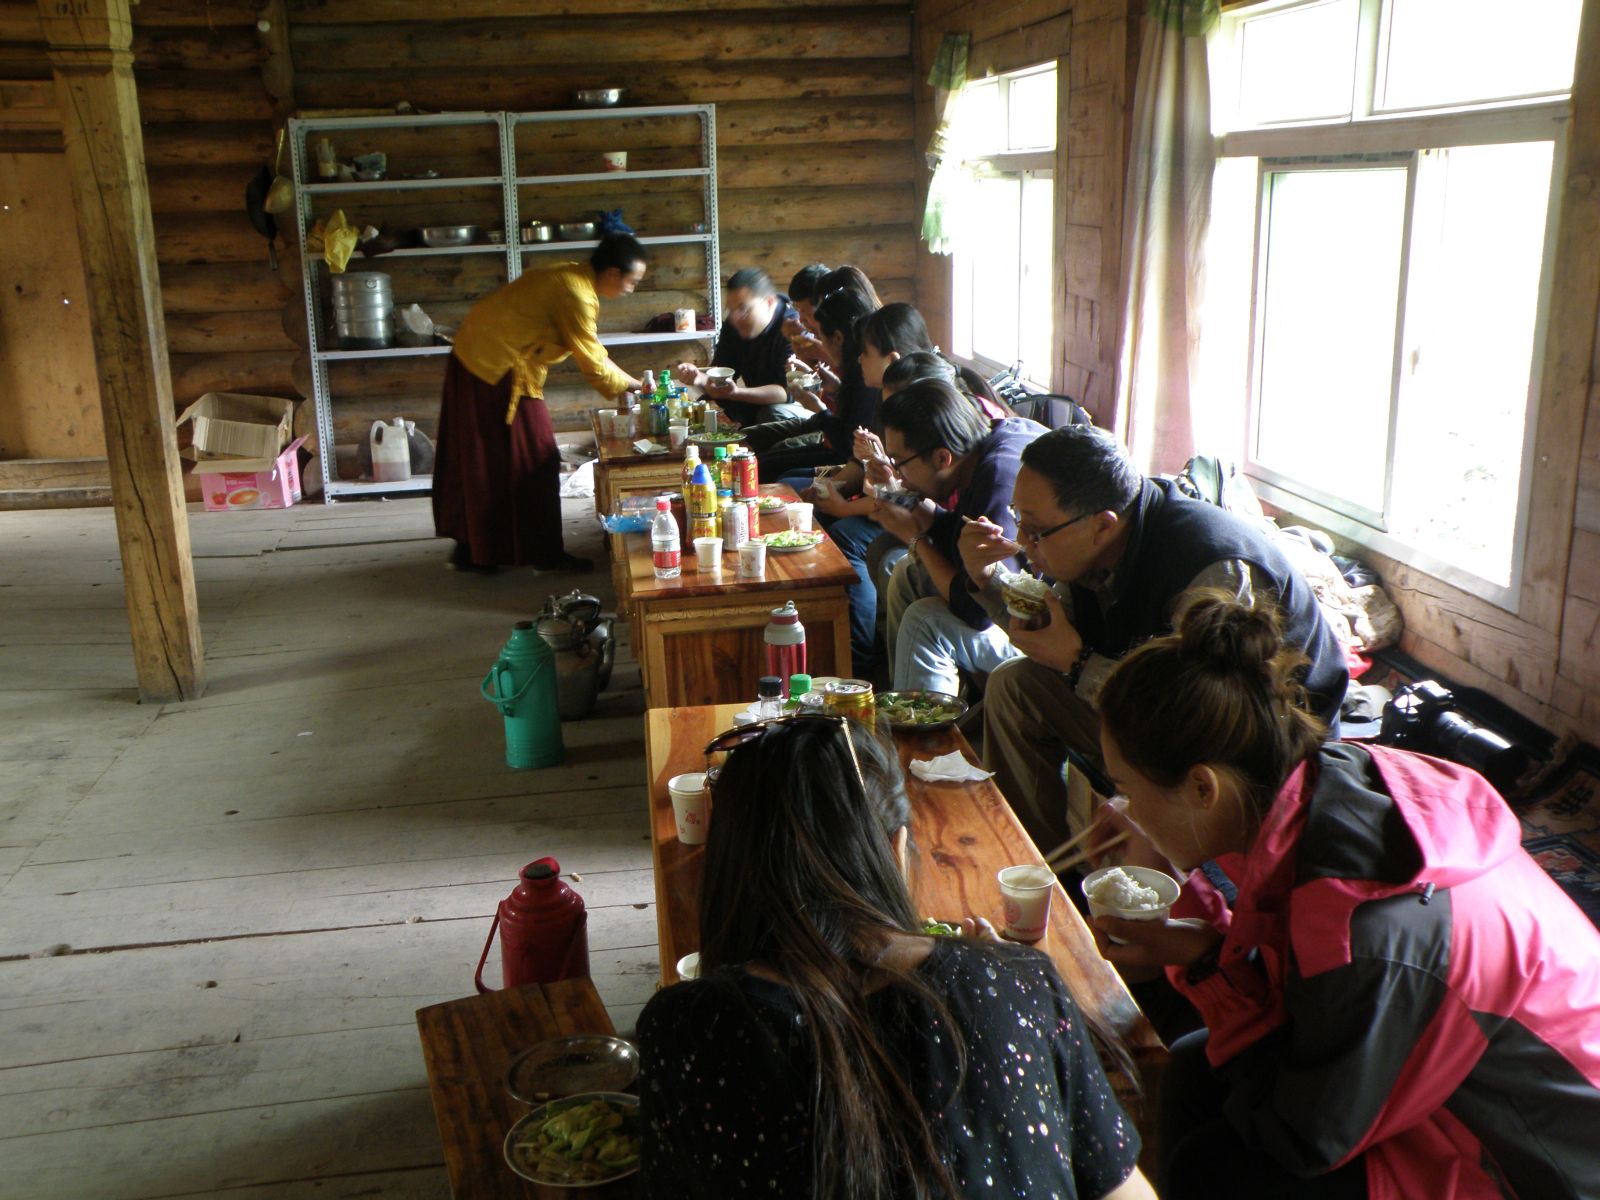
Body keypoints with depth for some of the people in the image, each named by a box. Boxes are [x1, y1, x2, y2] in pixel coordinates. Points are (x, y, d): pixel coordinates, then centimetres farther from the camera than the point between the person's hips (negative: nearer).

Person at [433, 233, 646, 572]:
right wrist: (635, 385, -4)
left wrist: (631, 382, 11)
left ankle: (470, 549, 23)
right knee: (530, 461, -1)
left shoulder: (573, 277, 10)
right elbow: (593, 366, -18)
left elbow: (592, 351, 16)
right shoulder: (576, 295, -21)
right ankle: (545, 554, 7)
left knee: (478, 461, 14)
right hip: (497, 369, -10)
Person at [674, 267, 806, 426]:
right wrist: (700, 379, -29)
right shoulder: (733, 325, -2)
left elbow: (789, 391, -31)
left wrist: (736, 392, -44)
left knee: (776, 414, -35)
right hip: (758, 405, 6)